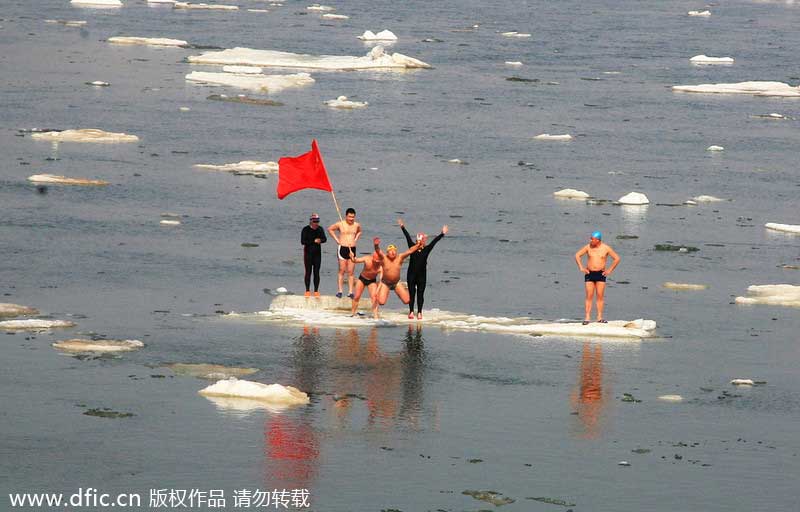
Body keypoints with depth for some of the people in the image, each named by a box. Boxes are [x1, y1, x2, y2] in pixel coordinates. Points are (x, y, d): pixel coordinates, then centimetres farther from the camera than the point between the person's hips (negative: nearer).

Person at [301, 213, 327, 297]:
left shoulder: (320, 229, 5)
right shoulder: (305, 229, -6)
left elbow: (324, 239, -3)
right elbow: (303, 241, -14)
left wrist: (320, 240, -26)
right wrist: (314, 241, -20)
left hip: (317, 253, 3)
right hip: (308, 253, -3)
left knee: (316, 272, 3)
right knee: (308, 272, -1)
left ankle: (316, 290, 9)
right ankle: (307, 291, 6)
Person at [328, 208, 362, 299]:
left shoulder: (357, 225, 7)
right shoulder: (340, 224, -3)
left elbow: (359, 232, 30)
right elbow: (330, 229, 10)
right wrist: (336, 239, 4)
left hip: (352, 249, 3)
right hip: (343, 248, -3)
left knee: (350, 272, 2)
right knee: (342, 271, -3)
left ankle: (350, 292, 2)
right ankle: (340, 291, 0)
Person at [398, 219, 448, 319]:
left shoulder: (427, 249, 1)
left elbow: (434, 241, -3)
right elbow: (408, 237, 3)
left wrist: (442, 234, -7)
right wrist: (403, 228, 6)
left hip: (422, 275, 0)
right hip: (411, 274, 0)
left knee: (420, 294, 3)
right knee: (411, 293, 4)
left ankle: (419, 312, 9)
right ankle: (411, 312, 11)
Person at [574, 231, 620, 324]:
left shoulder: (606, 248, -3)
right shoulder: (588, 247, 0)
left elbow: (617, 259, 3)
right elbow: (577, 255, 9)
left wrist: (609, 270, -2)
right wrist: (581, 268, 1)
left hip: (601, 274, 0)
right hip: (589, 274, 0)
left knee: (600, 296, -2)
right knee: (589, 296, -4)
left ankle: (599, 317, 2)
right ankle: (587, 318, -6)